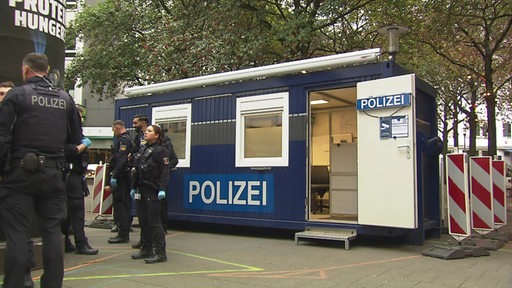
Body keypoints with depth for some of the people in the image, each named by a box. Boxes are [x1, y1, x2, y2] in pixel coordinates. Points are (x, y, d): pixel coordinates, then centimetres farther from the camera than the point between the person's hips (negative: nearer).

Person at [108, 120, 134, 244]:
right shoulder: (128, 139, 20)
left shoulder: (123, 140, -12)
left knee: (119, 204, -8)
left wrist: (114, 176, -23)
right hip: (126, 176, 10)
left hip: (121, 177, -10)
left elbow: (121, 160, -21)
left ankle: (123, 235, -6)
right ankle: (125, 233, 19)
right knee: (125, 205, 12)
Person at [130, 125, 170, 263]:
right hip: (141, 190, 8)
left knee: (154, 221, -7)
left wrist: (162, 189, -23)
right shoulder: (143, 150, 17)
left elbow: (164, 171, -15)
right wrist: (134, 187, 18)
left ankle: (160, 253, -2)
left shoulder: (161, 150, -7)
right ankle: (146, 249, 22)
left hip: (153, 192, -8)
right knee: (143, 221, 12)